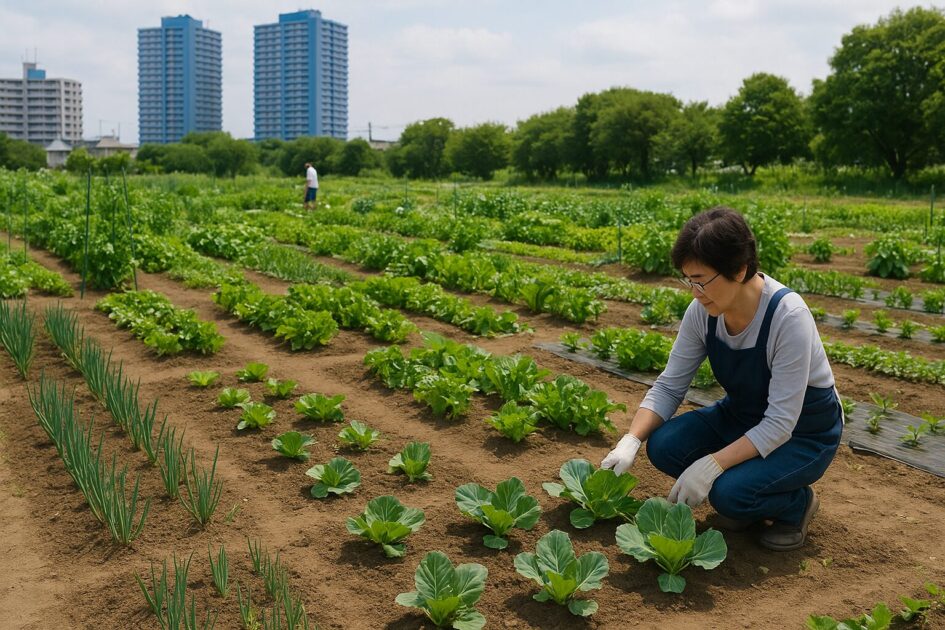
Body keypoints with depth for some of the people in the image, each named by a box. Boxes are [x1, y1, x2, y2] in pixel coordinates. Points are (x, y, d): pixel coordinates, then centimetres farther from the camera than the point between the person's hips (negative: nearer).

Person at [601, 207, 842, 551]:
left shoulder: (788, 316, -32)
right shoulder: (702, 312, -15)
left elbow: (780, 423, -30)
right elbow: (668, 386, -8)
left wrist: (711, 465, -37)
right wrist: (630, 441, -23)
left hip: (804, 432, -6)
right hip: (743, 416, 6)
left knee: (730, 492, -31)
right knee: (663, 446, -19)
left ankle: (798, 503, 3)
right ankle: (741, 500, 7)